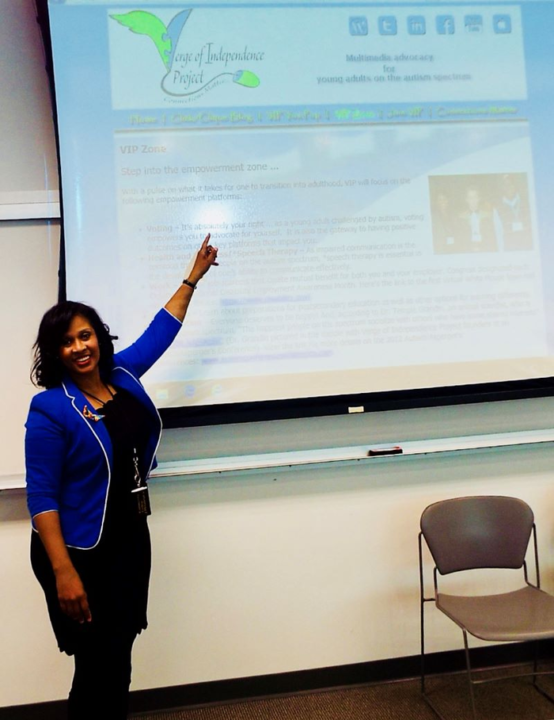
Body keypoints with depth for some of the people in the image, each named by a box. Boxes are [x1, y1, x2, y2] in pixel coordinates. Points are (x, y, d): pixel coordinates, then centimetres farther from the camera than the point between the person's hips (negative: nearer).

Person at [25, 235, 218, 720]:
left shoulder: (121, 375, 3)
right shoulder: (50, 410, -15)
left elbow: (160, 331, 17)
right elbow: (42, 497, -16)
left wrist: (193, 278, 22)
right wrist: (64, 572, -21)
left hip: (131, 540, 6)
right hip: (81, 551, -6)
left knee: (119, 659, 15)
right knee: (100, 667, 2)